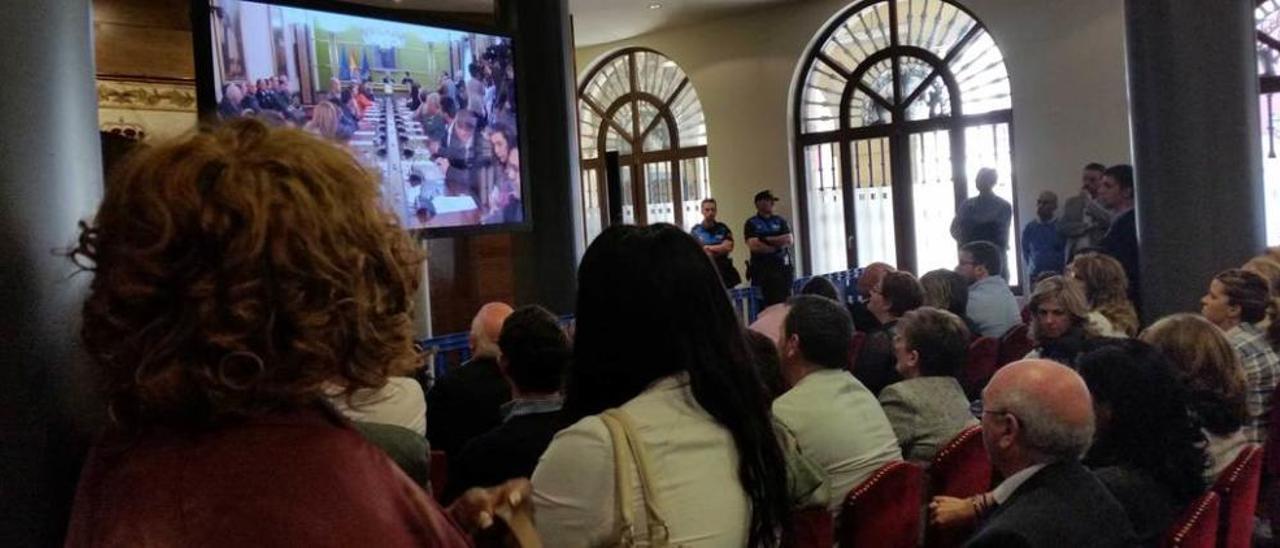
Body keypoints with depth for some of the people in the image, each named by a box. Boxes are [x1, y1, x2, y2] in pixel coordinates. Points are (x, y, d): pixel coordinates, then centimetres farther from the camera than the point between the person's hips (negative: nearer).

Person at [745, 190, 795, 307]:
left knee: (785, 301, -1)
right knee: (768, 303, -10)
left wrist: (767, 239, -5)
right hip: (762, 269, -3)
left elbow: (789, 240, 2)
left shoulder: (780, 221, 15)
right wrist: (778, 245, -4)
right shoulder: (751, 223, 3)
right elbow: (754, 246, -10)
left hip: (783, 267, 4)